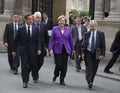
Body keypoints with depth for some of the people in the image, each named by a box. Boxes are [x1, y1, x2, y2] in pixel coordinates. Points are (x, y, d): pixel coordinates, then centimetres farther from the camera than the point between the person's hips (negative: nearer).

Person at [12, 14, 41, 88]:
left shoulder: (35, 28, 1)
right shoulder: (21, 29, -3)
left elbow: (38, 40, 2)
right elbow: (16, 40, 2)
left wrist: (39, 49, -9)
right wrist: (14, 50, 3)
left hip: (32, 50, 1)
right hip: (23, 50, -1)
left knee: (33, 65, 7)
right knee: (24, 66, -4)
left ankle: (34, 77, 36)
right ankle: (25, 81, 4)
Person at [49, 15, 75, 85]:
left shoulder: (68, 29, 5)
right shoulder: (55, 29, -1)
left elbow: (70, 39, 9)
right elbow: (51, 39, -2)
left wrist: (72, 49, 12)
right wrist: (51, 48, -10)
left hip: (66, 50, 2)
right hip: (57, 50, -2)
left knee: (64, 65, 2)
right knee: (58, 64, -5)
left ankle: (62, 80, 15)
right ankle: (56, 75, 25)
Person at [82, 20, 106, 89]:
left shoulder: (101, 34, -4)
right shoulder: (87, 34, 2)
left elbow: (103, 45, -4)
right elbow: (84, 44, 7)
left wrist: (102, 54, -11)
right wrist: (83, 53, -1)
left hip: (97, 54, 0)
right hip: (88, 53, 0)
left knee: (94, 68, 9)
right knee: (89, 68, -8)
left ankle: (91, 81, 24)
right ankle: (89, 82, -12)